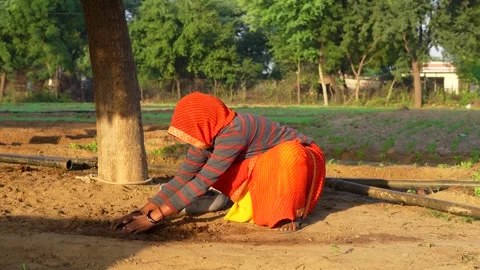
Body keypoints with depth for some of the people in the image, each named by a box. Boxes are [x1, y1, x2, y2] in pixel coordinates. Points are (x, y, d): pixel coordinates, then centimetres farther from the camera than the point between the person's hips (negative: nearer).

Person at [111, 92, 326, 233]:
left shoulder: (233, 132, -35)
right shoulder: (207, 134, -11)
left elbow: (202, 181, -36)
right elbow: (182, 178, -9)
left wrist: (155, 216, -34)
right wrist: (143, 211, -18)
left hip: (302, 158, -7)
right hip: (267, 166, 7)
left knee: (289, 155, -42)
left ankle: (293, 212, -17)